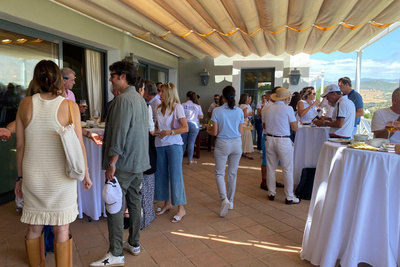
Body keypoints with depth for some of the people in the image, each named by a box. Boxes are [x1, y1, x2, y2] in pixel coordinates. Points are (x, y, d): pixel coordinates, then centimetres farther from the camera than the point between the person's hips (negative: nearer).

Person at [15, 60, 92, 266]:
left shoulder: (26, 104, -2)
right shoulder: (69, 106, -9)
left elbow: (20, 145, 2)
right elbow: (79, 145, -9)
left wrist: (20, 177, 12)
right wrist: (85, 173, 4)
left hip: (32, 175, 3)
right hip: (61, 176, -3)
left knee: (34, 228, 18)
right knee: (61, 229, 10)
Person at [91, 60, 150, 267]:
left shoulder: (123, 99, -16)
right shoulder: (140, 99, 13)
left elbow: (119, 133, -21)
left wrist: (112, 163, -17)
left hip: (123, 164, -9)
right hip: (139, 162, 9)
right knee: (134, 202, 16)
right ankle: (134, 244, 28)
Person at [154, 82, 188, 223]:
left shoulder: (177, 107, -6)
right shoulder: (159, 109, 12)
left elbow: (185, 128, -12)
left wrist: (169, 132, -23)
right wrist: (155, 131, -2)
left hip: (174, 144, -6)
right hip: (160, 144, 6)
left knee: (175, 176, -4)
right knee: (161, 174, 10)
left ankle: (181, 209, 6)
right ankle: (167, 203, 28)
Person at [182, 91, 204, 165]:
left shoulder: (183, 105, -1)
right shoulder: (197, 106, 2)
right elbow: (201, 117, 7)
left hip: (184, 124, 0)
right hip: (194, 125, 0)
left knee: (183, 142, 10)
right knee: (191, 143, 3)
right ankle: (190, 160, 8)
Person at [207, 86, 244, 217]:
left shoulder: (217, 111, -10)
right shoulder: (240, 111, 0)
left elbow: (215, 132, -8)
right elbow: (240, 132, 4)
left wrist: (208, 130, 14)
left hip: (222, 144, -3)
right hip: (237, 143, 3)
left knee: (219, 173, 7)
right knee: (233, 173, 14)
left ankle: (224, 199, -14)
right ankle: (230, 201, 26)